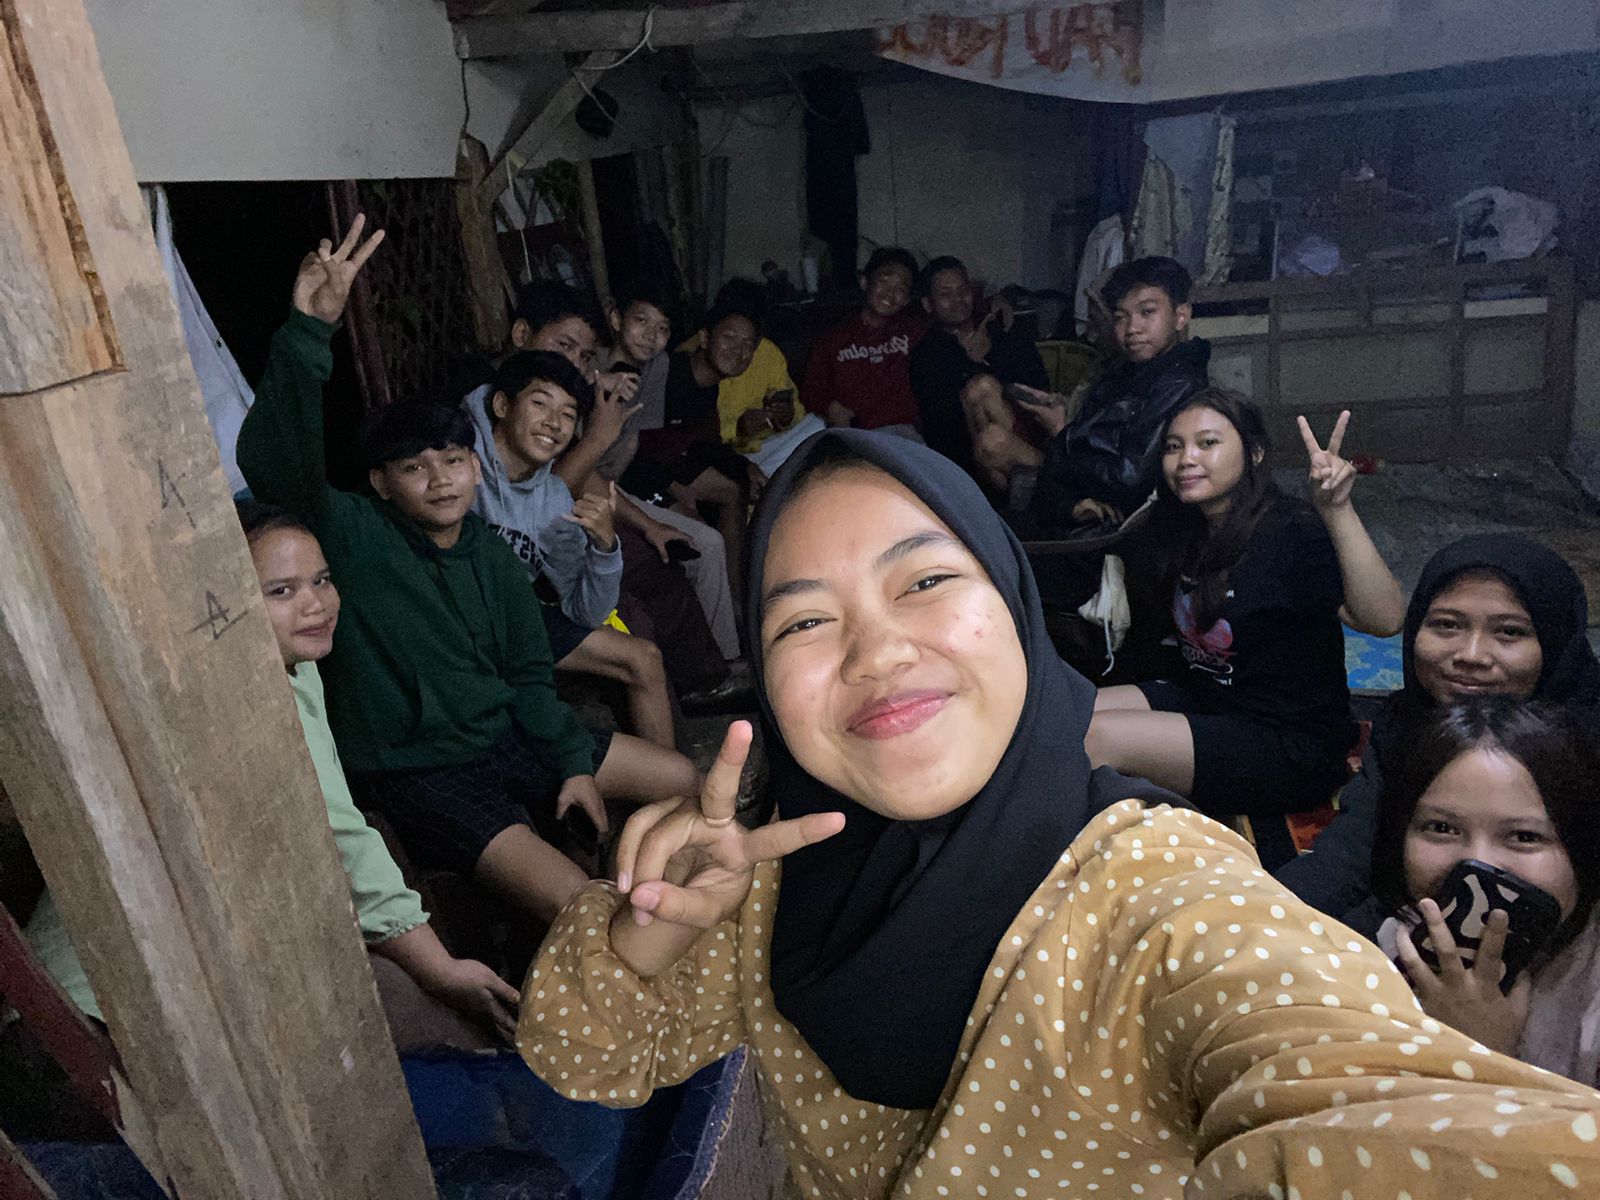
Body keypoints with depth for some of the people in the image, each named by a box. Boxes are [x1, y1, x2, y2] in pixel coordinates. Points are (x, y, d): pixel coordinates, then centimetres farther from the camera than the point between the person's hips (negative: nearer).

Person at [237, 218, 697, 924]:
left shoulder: (492, 554, 6)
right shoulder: (354, 537, -12)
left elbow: (527, 673, 11)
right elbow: (275, 463, -32)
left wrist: (574, 761, 2)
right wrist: (310, 330, -42)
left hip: (506, 737, 7)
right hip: (416, 774, -6)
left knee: (683, 780, 9)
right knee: (570, 902, -24)